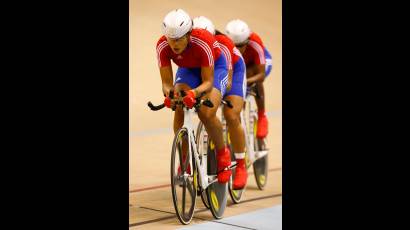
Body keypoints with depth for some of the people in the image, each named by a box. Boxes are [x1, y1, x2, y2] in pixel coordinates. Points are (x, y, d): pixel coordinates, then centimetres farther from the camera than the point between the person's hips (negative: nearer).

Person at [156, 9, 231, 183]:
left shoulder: (202, 43, -38)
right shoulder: (162, 46, -28)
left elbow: (208, 82, -34)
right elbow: (166, 82, -23)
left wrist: (194, 93, -54)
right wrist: (168, 93, -46)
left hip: (214, 68, -3)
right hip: (188, 69, 3)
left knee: (206, 113, -26)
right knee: (179, 109, -24)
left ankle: (222, 154, 1)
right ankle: (185, 160, -6)